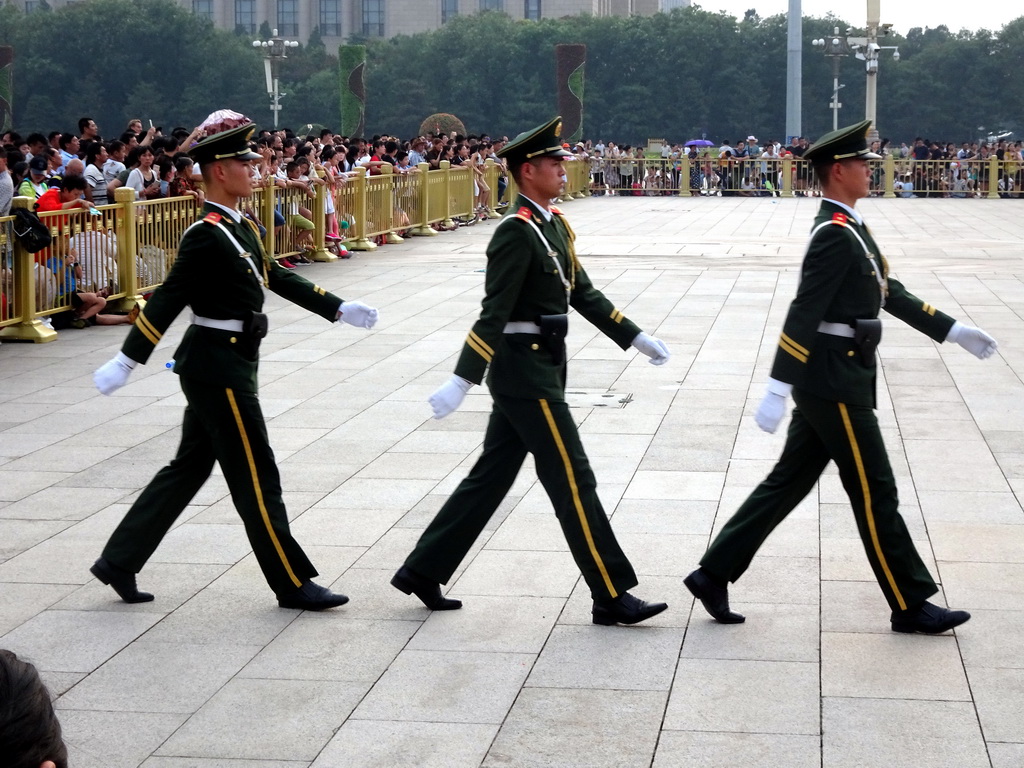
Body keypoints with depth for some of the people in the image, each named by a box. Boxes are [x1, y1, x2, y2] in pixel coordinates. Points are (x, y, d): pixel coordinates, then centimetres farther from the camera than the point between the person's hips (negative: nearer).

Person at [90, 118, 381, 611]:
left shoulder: (239, 229, 11)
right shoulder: (206, 236, -18)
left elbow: (277, 278, 20)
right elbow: (167, 300, -21)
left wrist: (338, 309, 19)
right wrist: (126, 362, -22)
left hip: (223, 366, 10)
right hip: (218, 366, -10)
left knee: (188, 470, 15)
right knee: (256, 477, -2)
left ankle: (119, 562, 22)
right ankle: (293, 584, 6)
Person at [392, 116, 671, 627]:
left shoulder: (554, 224, 13)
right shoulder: (516, 232, -17)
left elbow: (583, 293, 19)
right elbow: (494, 314, -23)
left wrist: (636, 339, 19)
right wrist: (461, 382, -25)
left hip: (540, 372, 10)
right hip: (526, 374, -10)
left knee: (491, 477, 14)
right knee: (572, 481, -4)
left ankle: (423, 571, 21)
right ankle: (612, 597, 3)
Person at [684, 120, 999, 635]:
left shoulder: (847, 229, 15)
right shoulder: (835, 234, -17)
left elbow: (890, 295, 21)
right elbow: (804, 315, -23)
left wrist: (954, 332, 20)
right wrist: (777, 391, -27)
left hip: (831, 384, 10)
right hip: (835, 384, -10)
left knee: (787, 484, 12)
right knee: (875, 491, 0)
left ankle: (714, 575, 15)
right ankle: (910, 604, 11)